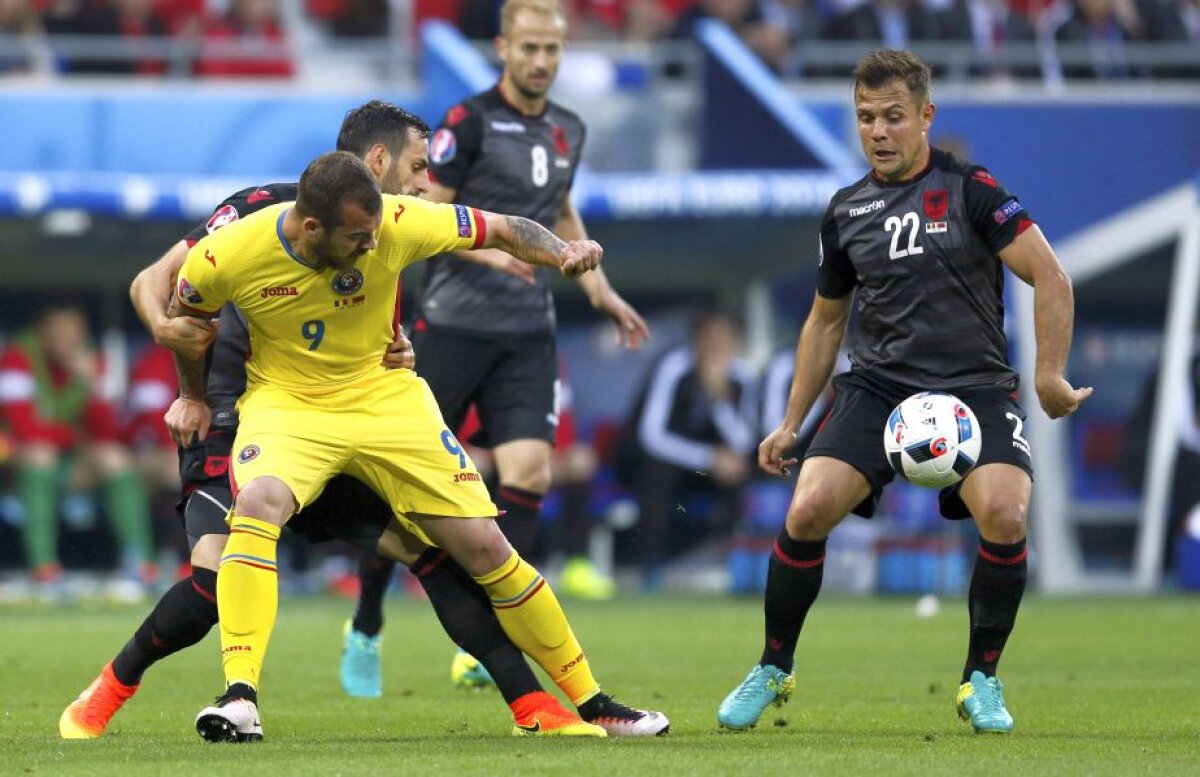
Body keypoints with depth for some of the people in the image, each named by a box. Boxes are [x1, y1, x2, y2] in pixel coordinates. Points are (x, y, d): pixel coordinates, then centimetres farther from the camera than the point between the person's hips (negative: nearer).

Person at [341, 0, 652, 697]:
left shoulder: (568, 131, 11)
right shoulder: (469, 123, -9)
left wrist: (599, 290, 23)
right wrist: (487, 248, -24)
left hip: (529, 334, 5)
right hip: (454, 325, -5)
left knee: (529, 473, -12)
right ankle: (366, 628, 19)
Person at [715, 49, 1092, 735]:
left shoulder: (971, 190, -4)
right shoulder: (847, 213, 10)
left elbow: (1051, 277, -6)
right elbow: (826, 320, 22)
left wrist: (1051, 377, -11)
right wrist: (791, 424, 21)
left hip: (976, 388, -3)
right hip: (878, 387, 3)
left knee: (1004, 516, -27)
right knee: (807, 510, -18)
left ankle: (982, 681, -5)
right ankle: (773, 672, 4)